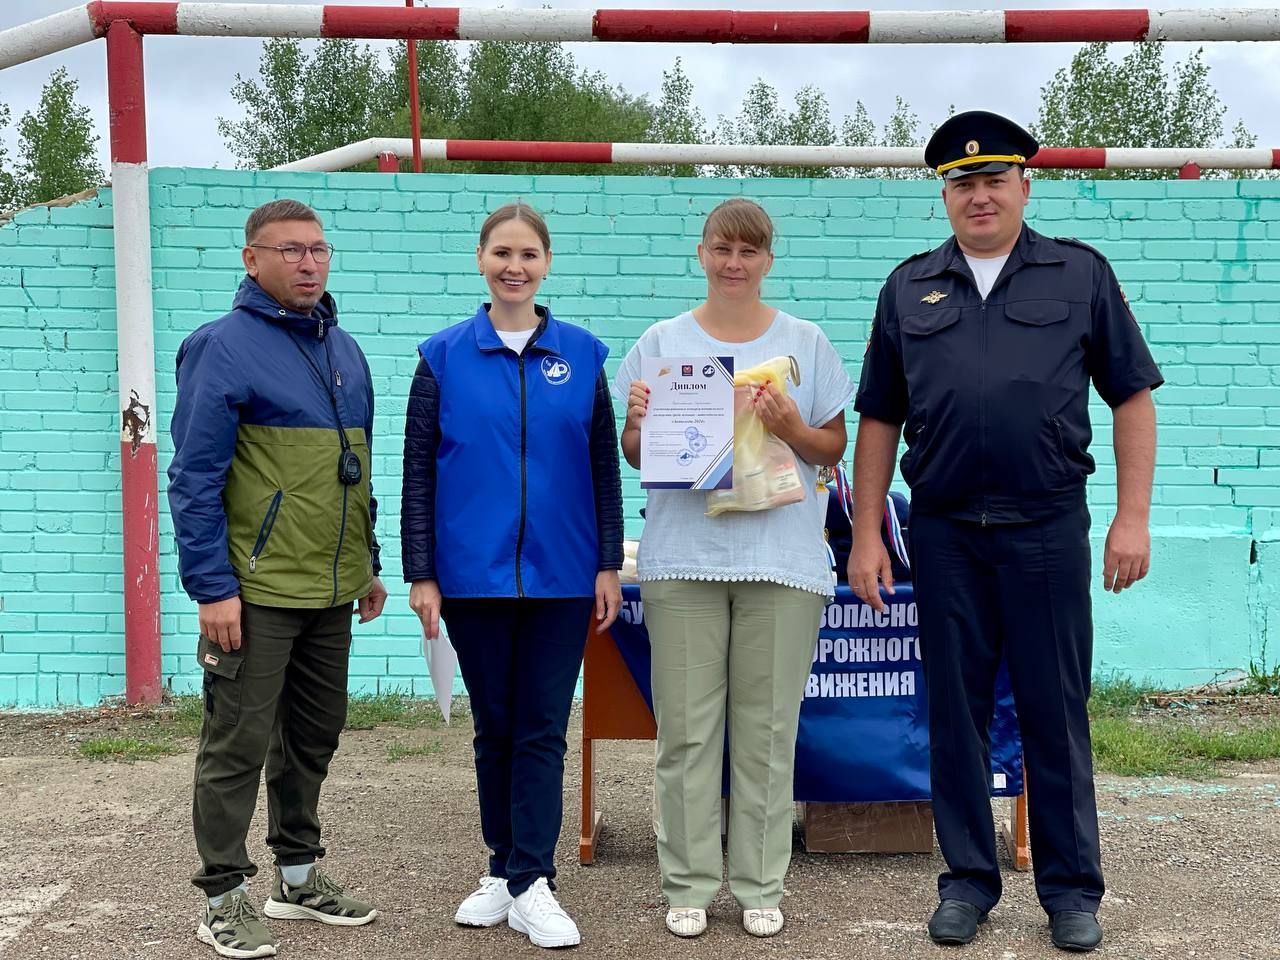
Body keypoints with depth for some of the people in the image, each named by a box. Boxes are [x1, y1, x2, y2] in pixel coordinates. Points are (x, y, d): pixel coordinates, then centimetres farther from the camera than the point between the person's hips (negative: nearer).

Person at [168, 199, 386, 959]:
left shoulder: (344, 350, 12)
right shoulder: (224, 347, -9)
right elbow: (195, 477, -13)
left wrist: (370, 565, 16)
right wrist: (212, 586, -17)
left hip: (331, 589, 7)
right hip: (257, 589, -7)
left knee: (315, 735, 15)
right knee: (240, 742, 1)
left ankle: (300, 875, 29)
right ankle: (225, 897, 13)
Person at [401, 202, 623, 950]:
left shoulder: (582, 354, 3)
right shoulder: (445, 356, 1)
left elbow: (604, 466, 5)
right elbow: (418, 473, 1)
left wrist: (609, 565, 2)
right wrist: (422, 575, -3)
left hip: (561, 576, 0)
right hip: (475, 574, 0)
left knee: (543, 730, 4)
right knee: (495, 727, 12)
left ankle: (533, 885, 10)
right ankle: (503, 871, 25)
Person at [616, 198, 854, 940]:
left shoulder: (805, 342, 7)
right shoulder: (662, 342, 8)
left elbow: (834, 449, 8)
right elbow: (634, 454, 10)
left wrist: (793, 428, -11)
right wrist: (644, 421, -11)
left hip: (781, 558, 0)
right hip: (682, 555, 1)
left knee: (767, 729, 4)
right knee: (687, 727, 4)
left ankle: (761, 885, 16)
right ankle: (690, 883, 16)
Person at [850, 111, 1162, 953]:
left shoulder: (1081, 274, 5)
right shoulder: (910, 289, 9)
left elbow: (1132, 397, 3)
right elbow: (879, 420, 10)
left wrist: (1133, 517, -5)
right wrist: (866, 535, 5)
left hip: (1048, 529, -2)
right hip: (943, 533, 2)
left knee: (1056, 712, 5)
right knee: (956, 713, 9)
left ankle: (1072, 886, 19)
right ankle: (969, 880, 22)